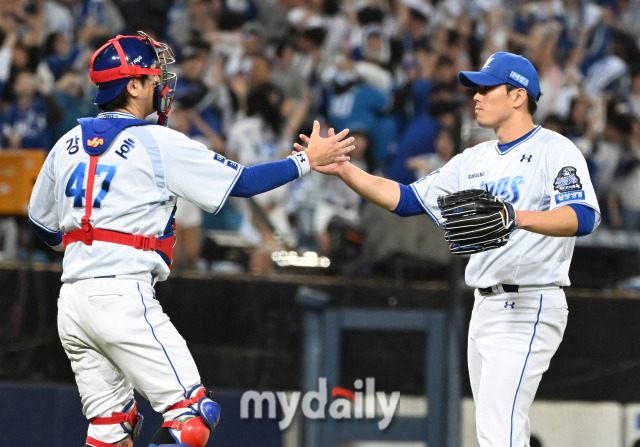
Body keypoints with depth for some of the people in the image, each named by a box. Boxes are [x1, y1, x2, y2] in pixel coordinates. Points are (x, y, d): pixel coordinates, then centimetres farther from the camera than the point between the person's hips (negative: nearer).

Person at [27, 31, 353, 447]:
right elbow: (242, 182, -1)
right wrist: (307, 160, 11)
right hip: (123, 296, -7)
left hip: (71, 300, 7)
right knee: (194, 413, -6)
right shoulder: (158, 143, -5)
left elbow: (42, 223, 24)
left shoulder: (67, 144, 13)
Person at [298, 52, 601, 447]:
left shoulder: (555, 151, -8)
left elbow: (584, 217, -23)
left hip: (528, 309, -9)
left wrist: (519, 218, -38)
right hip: (485, 307, 9)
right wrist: (343, 170, 7)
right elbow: (407, 200, 16)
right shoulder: (476, 159, 17)